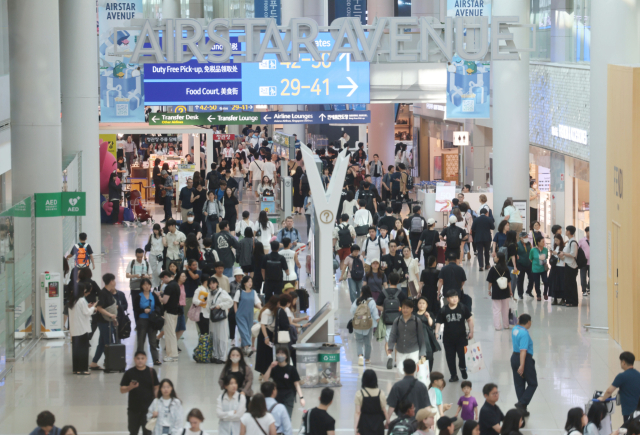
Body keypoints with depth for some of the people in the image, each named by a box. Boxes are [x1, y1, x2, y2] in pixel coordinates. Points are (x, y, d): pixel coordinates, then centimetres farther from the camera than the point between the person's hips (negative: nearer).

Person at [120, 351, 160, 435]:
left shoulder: (151, 372, 0)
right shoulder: (129, 373, -2)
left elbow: (156, 388, 4)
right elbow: (122, 390, 0)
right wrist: (130, 387, -22)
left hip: (148, 408, -1)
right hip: (133, 409, 1)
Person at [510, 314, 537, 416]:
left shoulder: (515, 329, 4)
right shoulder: (524, 333, -22)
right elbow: (523, 350, -28)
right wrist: (522, 365, -32)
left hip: (514, 357, 9)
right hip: (525, 359, -9)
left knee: (519, 384, 13)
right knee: (533, 384, 6)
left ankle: (522, 409, 18)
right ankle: (522, 403, -8)